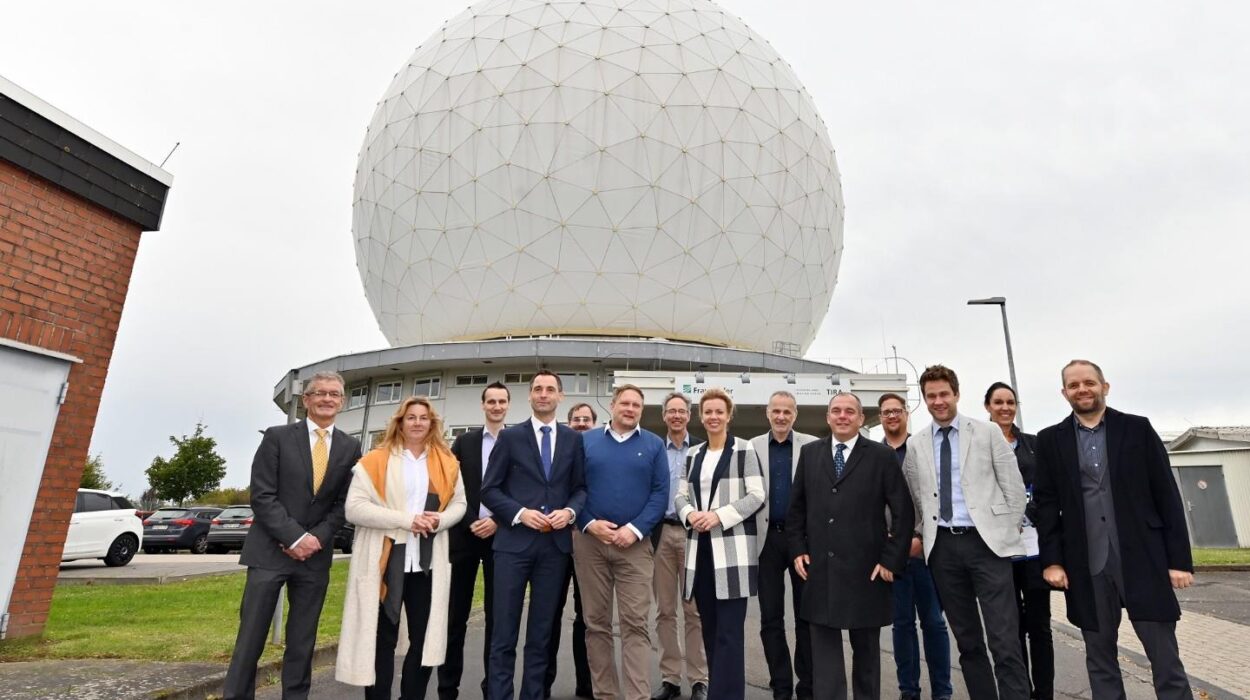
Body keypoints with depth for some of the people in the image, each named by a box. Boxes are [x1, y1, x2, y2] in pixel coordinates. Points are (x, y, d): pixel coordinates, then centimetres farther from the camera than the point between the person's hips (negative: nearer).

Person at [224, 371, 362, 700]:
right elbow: (262, 496, -7)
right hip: (270, 549, -2)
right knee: (251, 635, 2)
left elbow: (344, 503, 4)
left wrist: (317, 538, -10)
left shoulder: (350, 447, 5)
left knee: (302, 640, 9)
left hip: (316, 554, 2)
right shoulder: (277, 437, -1)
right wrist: (295, 537, -14)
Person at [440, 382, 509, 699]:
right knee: (456, 617, 6)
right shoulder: (464, 441, 7)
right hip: (465, 534, 1)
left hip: (501, 536, -1)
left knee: (497, 617, 6)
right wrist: (471, 522, -8)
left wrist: (497, 521, -11)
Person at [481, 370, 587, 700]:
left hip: (555, 543, 2)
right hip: (514, 541, -2)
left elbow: (581, 487, 10)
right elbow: (489, 489, 0)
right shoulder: (510, 436, 2)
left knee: (542, 631, 12)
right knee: (504, 632, 3)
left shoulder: (574, 438, 8)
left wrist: (570, 511, -10)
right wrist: (520, 513, -13)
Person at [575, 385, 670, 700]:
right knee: (597, 623, 8)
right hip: (590, 541, 1)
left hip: (634, 544, -1)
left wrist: (635, 529, -11)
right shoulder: (586, 441, 7)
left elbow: (660, 493, 0)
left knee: (635, 624, -3)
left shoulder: (654, 445, 6)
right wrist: (589, 523, -11)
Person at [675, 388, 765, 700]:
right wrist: (690, 514, -8)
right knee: (709, 628, 12)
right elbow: (681, 495, 13)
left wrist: (719, 516, -17)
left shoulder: (744, 450, -2)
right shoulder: (694, 454, 13)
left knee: (729, 630, -3)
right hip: (700, 548, 5)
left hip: (732, 549, -5)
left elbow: (756, 496, -8)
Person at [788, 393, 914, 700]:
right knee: (825, 649, 6)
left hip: (865, 570, -2)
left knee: (866, 648, 14)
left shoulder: (882, 456, -3)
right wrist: (798, 550, 4)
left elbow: (903, 511, -3)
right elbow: (796, 507, 11)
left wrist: (891, 560, -7)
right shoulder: (809, 453, 6)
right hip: (819, 569, 2)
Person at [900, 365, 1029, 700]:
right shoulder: (915, 444, 8)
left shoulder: (987, 432, 1)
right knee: (966, 640, 12)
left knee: (1005, 640, -5)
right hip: (942, 546, 3)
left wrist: (1010, 531, 1)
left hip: (986, 541, -3)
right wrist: (926, 536, 11)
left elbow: (1013, 485, 2)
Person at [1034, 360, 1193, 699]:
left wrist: (1180, 559, -3)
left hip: (1143, 559, -1)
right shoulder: (1050, 440, 6)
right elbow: (1046, 504, 5)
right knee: (1099, 658, 11)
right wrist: (1051, 560, -2)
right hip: (1086, 566, 1)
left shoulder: (1138, 429, 5)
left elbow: (1167, 496, 2)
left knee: (1166, 659, 4)